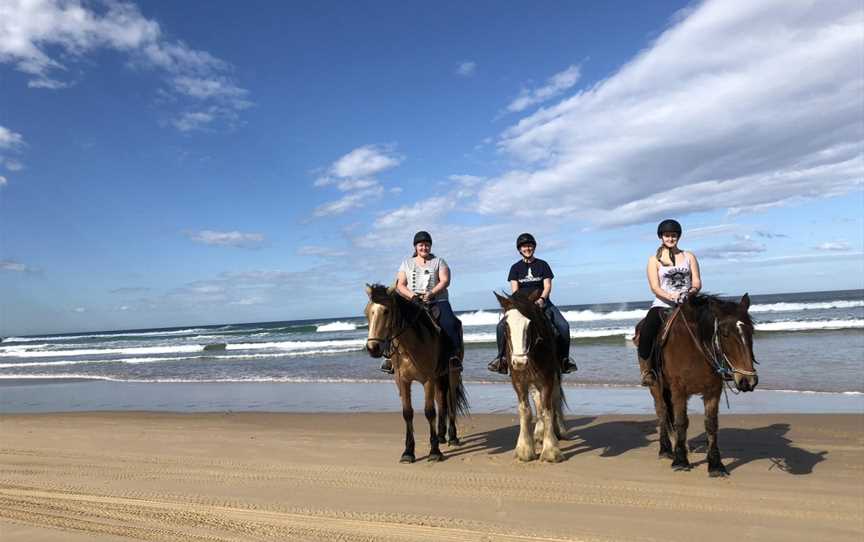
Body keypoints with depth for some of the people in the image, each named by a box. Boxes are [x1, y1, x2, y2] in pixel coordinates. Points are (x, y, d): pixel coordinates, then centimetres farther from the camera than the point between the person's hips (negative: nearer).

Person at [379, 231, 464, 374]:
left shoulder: (439, 261, 13)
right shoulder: (407, 263, 17)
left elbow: (445, 281, -1)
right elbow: (400, 285, 8)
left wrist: (432, 293, -19)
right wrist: (412, 296, -13)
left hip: (437, 301, -1)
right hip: (412, 302, 2)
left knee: (450, 323, -30)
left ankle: (454, 356, -24)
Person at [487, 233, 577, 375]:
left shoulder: (542, 265, 7)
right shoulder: (516, 267, 8)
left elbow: (547, 286, -1)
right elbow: (514, 290, 0)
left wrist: (541, 299, -20)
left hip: (542, 302, 0)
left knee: (563, 326, -22)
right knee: (501, 326, -22)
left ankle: (564, 358, -7)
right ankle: (502, 357, -9)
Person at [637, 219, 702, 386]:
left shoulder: (689, 257, 16)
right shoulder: (654, 260, 9)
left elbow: (697, 282, 10)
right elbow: (655, 288, -2)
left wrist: (693, 290, -15)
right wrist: (671, 297, -21)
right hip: (663, 305, -2)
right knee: (646, 333, -28)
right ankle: (646, 371, -11)